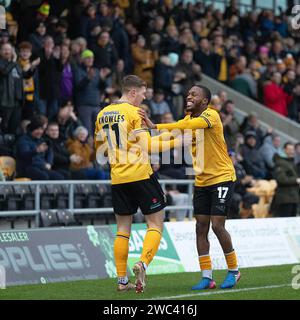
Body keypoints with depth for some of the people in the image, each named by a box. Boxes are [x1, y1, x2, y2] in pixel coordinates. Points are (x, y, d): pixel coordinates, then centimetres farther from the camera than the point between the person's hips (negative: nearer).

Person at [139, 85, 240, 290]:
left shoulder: (211, 115, -16)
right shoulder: (189, 119, 9)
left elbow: (188, 126, -33)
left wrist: (155, 126, -40)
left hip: (222, 178, -7)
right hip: (201, 181, 7)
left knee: (217, 225, -11)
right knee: (201, 228, 1)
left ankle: (233, 271, 7)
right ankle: (207, 277, 6)